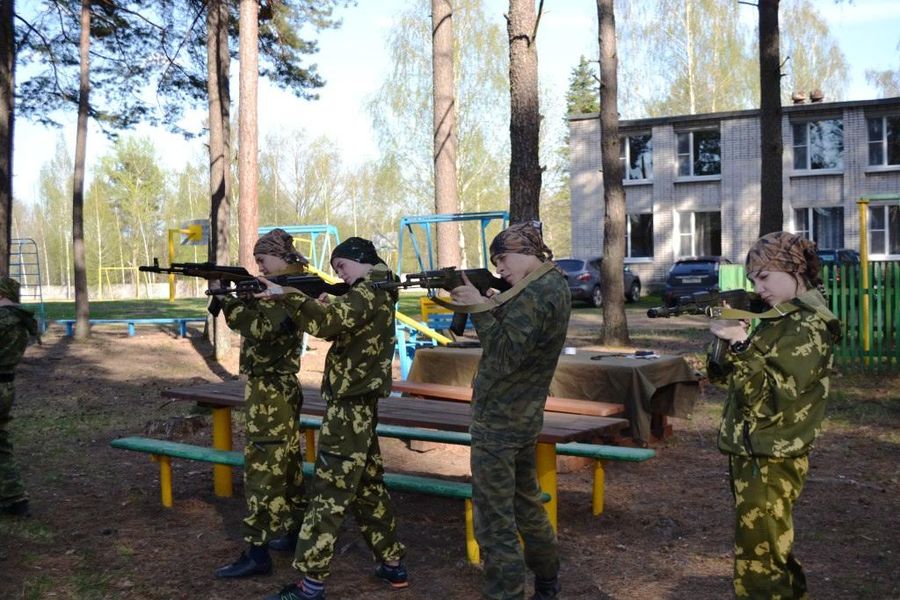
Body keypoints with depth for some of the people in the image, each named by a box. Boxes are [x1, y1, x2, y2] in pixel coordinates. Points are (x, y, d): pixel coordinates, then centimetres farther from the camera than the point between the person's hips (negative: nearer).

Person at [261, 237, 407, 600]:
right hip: (360, 407, 10)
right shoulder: (376, 293, 17)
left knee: (329, 493, -8)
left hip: (348, 409, -10)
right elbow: (335, 326, 18)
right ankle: (392, 563, 25)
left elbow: (330, 320, -33)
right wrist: (302, 299, 3)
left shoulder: (368, 292, -14)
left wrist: (285, 296, -42)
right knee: (368, 486, 17)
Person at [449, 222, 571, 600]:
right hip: (526, 417, 11)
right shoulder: (556, 284, 11)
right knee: (526, 502, 24)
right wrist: (493, 305, -2)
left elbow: (504, 356, -23)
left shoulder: (534, 295, -20)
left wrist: (479, 308, -20)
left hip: (497, 422, -11)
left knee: (494, 522, -4)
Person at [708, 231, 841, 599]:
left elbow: (767, 399, -22)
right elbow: (729, 377, 14)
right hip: (753, 455, 10)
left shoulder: (807, 328, -16)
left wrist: (741, 345, -26)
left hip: (769, 462, -10)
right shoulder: (782, 319, 12)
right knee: (772, 555, 21)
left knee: (758, 569, -3)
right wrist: (728, 335, -2)